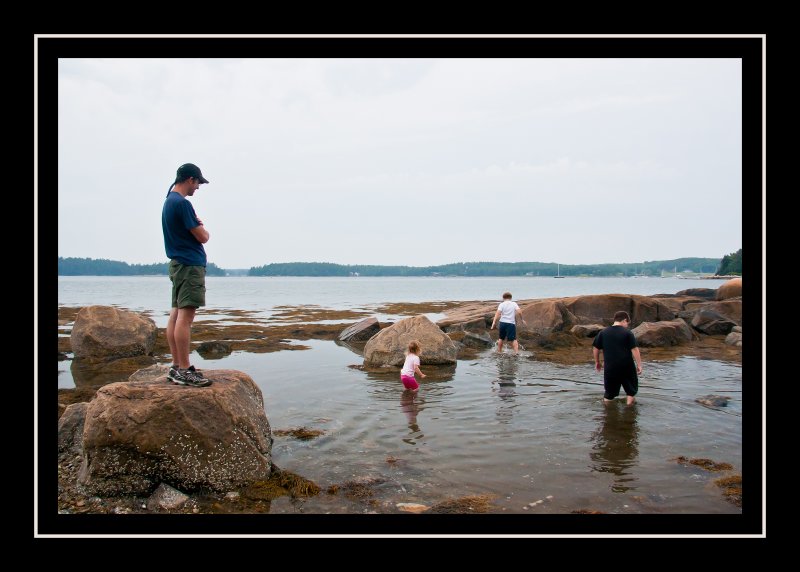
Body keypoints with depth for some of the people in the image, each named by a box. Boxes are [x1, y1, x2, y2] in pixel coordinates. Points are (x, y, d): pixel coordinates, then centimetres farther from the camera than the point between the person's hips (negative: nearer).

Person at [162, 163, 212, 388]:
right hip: (190, 265, -10)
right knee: (185, 317, -11)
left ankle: (176, 366, 15)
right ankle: (184, 370, -11)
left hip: (178, 264, 10)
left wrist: (196, 226, 4)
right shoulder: (182, 203, -14)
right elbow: (202, 237, -12)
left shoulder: (169, 201, 16)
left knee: (176, 315, 10)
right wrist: (203, 229, 9)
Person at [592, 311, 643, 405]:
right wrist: (639, 365, -4)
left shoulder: (603, 332, 4)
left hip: (610, 367, 2)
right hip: (627, 366, -2)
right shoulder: (627, 333, -6)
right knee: (631, 390, 17)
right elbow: (634, 349, -9)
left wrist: (597, 362, 19)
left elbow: (595, 348, 8)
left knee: (609, 392, 13)